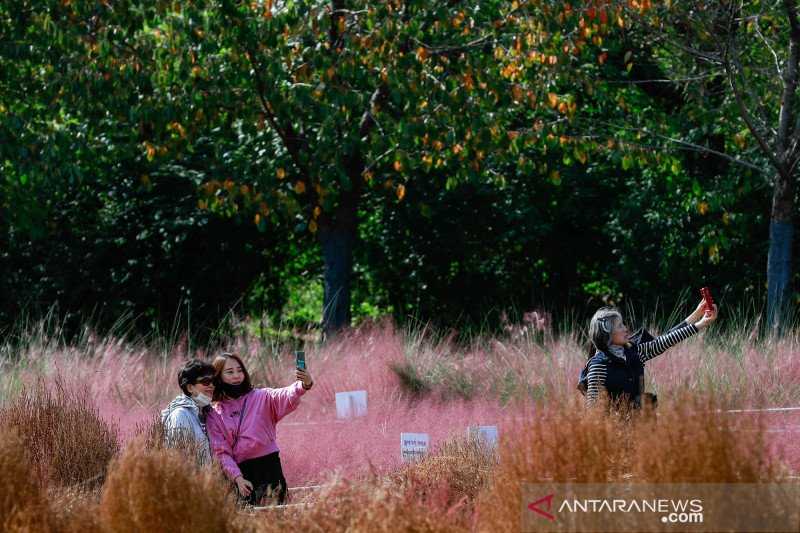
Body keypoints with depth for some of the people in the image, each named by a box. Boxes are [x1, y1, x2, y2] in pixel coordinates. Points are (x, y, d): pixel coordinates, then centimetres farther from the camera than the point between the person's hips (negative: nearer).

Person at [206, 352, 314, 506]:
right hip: (240, 473, 0)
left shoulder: (262, 398, 5)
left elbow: (287, 396, -14)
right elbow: (221, 452, 0)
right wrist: (237, 478, -14)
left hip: (270, 468, 0)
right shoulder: (214, 414, 5)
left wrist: (304, 385, -36)